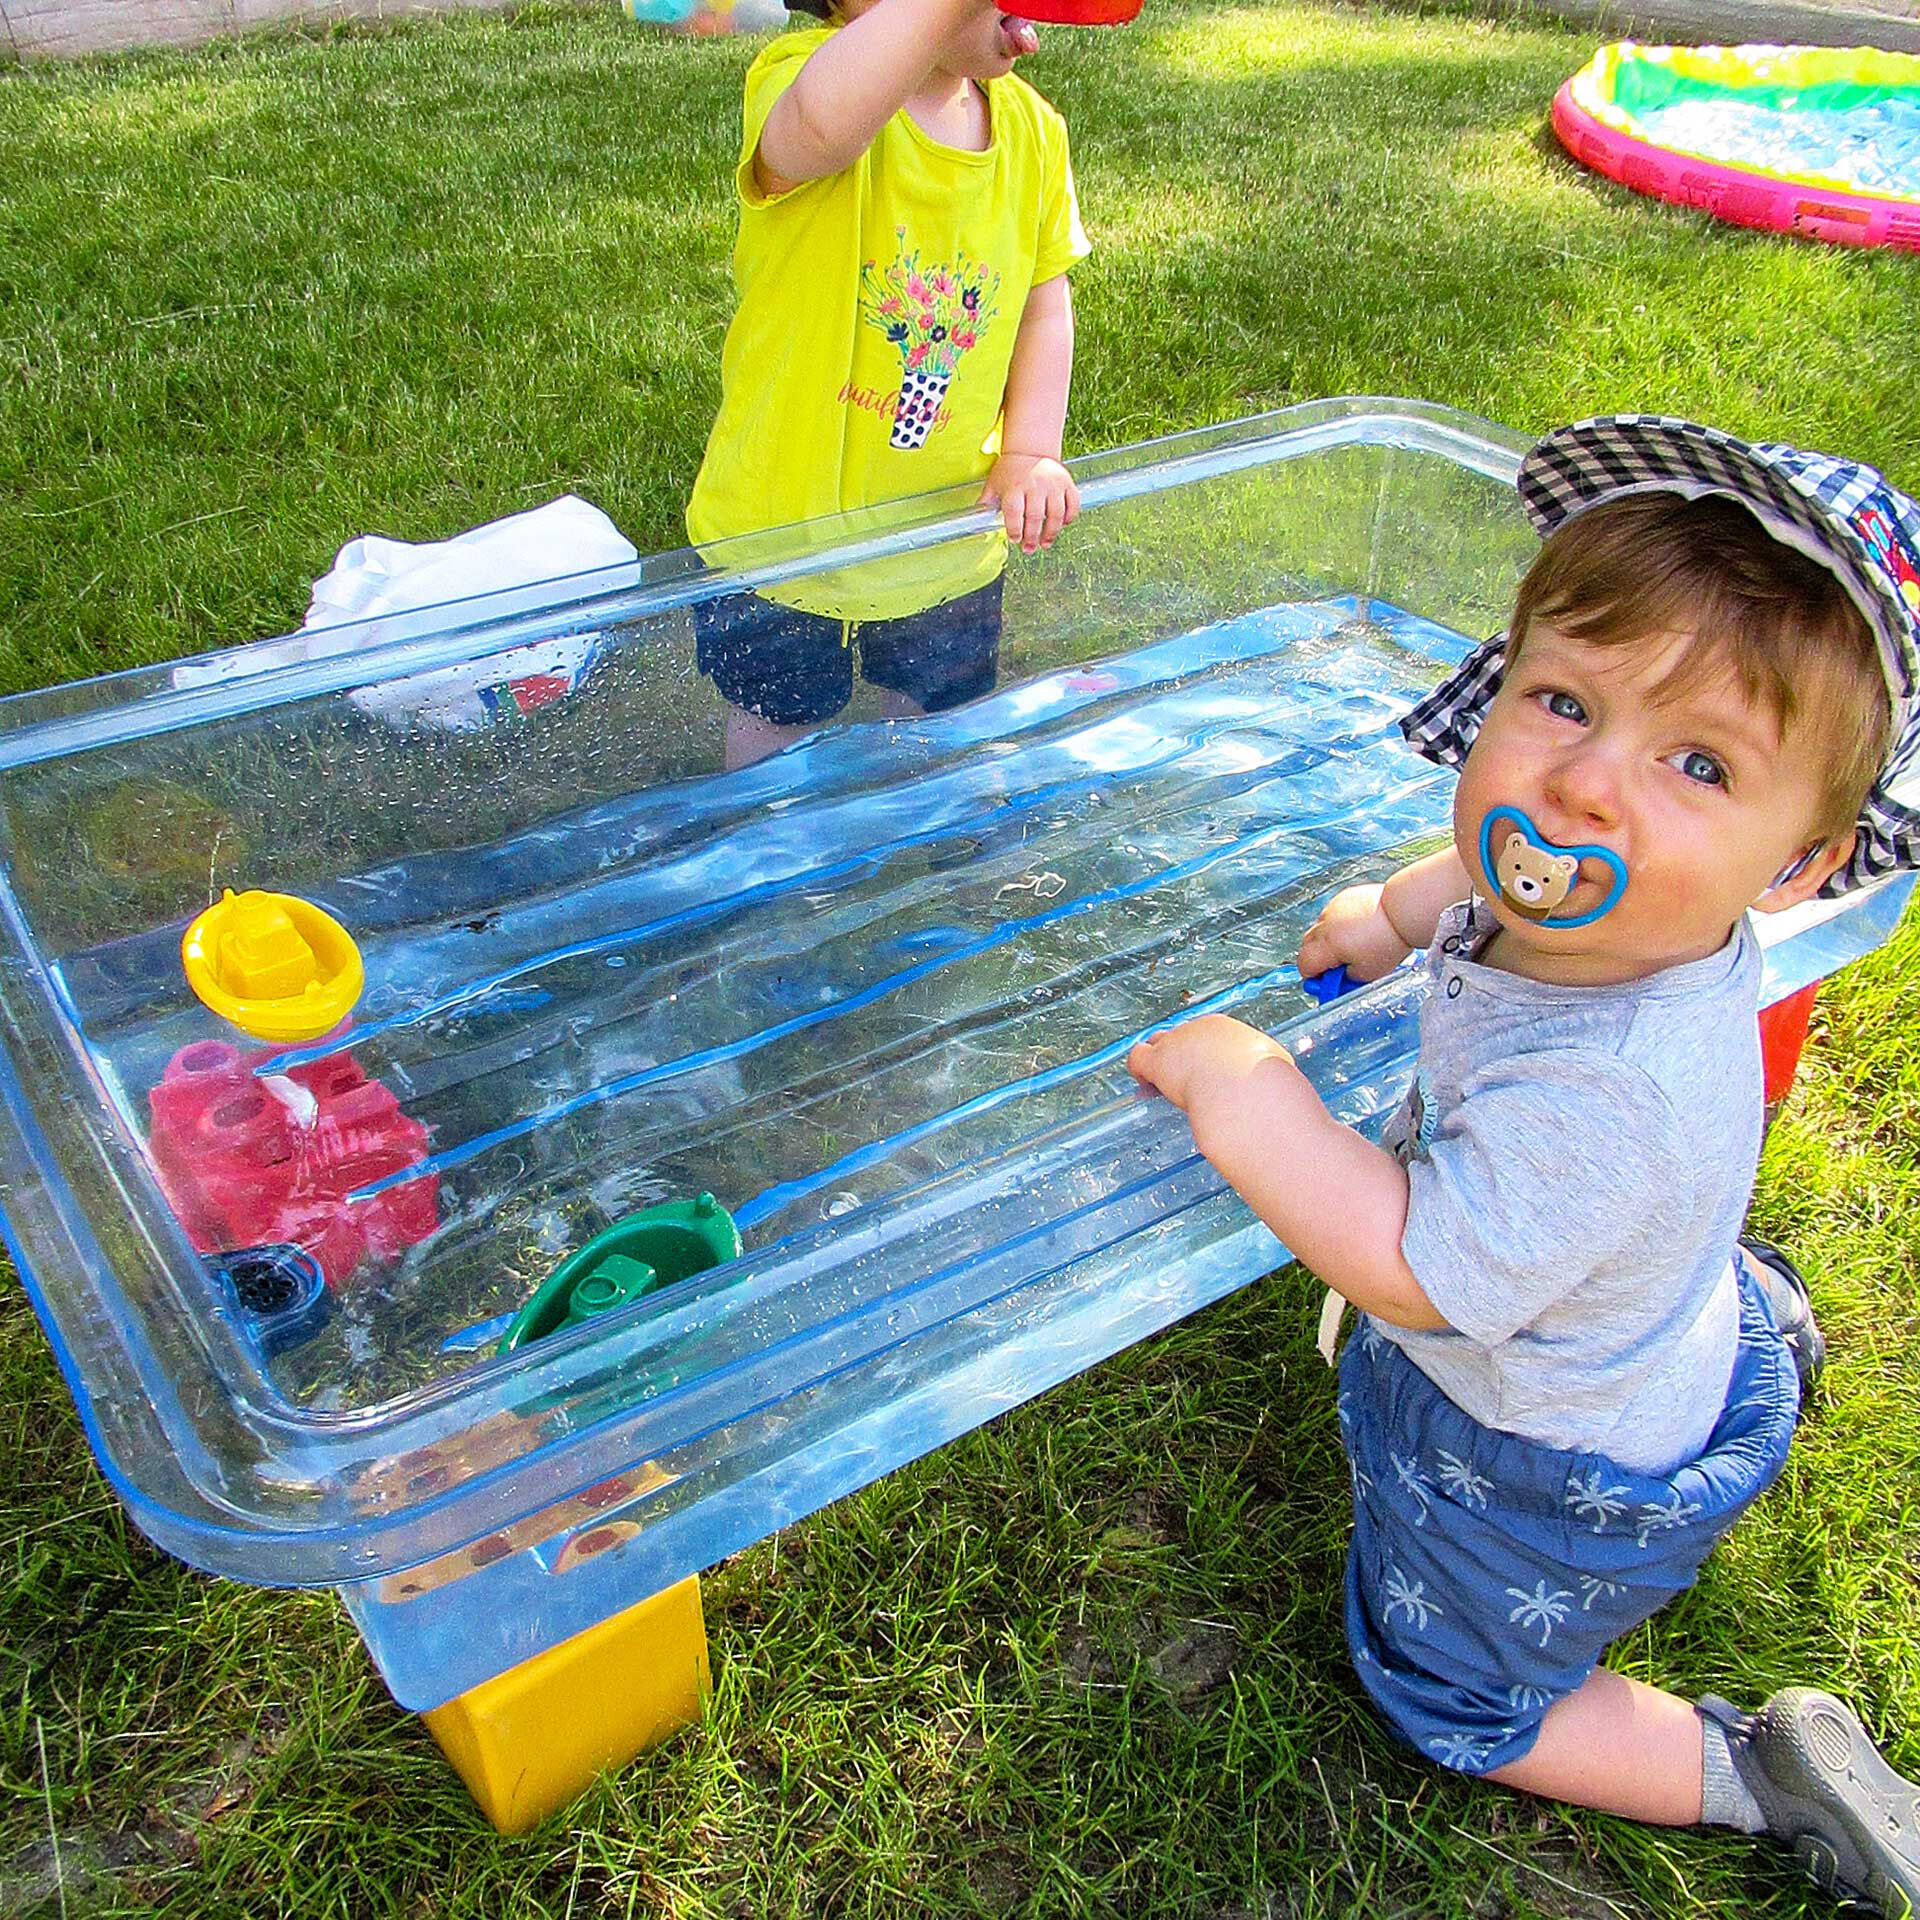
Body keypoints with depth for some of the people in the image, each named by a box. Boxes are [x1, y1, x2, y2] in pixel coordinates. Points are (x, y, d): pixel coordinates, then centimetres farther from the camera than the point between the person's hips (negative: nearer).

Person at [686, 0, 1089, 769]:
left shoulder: (1032, 127, -4)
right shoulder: (802, 74, -23)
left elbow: (1045, 305, 5)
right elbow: (821, 128, -50)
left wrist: (1029, 453, -8)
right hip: (781, 528, -4)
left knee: (937, 727, 23)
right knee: (777, 722, 19)